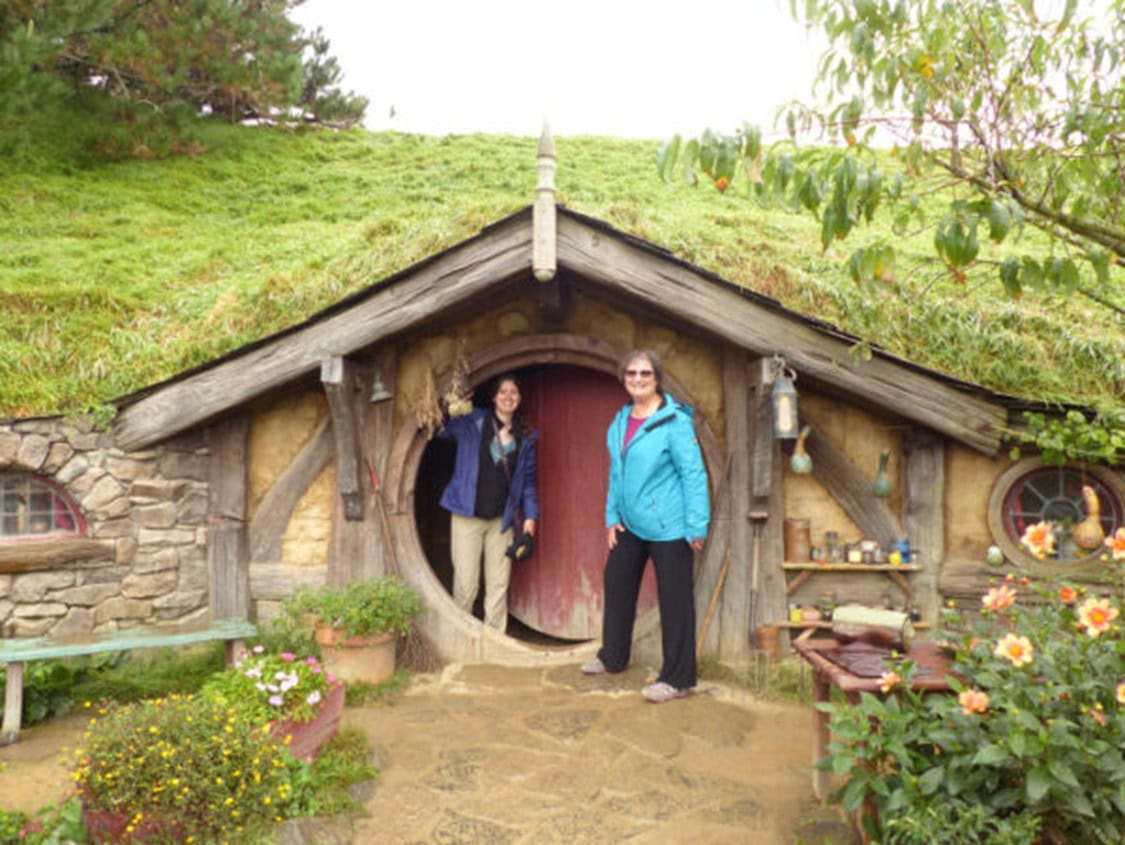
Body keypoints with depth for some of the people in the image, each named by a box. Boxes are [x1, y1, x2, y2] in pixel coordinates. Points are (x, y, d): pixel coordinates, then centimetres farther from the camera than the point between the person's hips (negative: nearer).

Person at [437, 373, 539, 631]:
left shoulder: (525, 438, 7)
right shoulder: (472, 423, -3)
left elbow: (528, 480, 10)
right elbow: (441, 429, -10)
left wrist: (530, 515, 3)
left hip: (502, 519, 3)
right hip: (468, 516, -3)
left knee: (499, 585, 8)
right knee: (466, 585, 0)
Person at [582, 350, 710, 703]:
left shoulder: (674, 421, -16)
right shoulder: (620, 421, 7)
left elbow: (694, 474, -17)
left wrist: (697, 525, -19)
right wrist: (612, 516, 12)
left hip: (668, 527, -8)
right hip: (630, 524, 8)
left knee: (674, 601, 1)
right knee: (617, 584, 19)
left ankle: (677, 679, 15)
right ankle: (612, 656, 39)